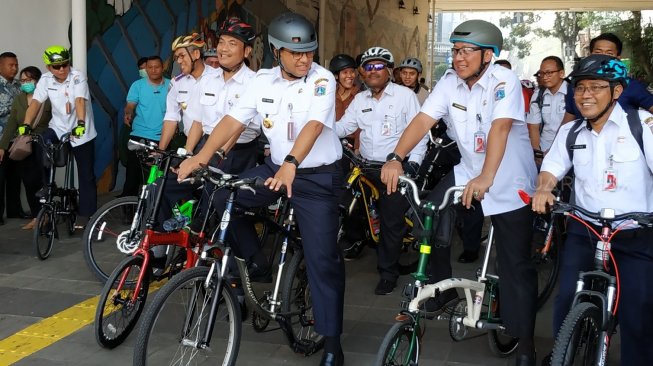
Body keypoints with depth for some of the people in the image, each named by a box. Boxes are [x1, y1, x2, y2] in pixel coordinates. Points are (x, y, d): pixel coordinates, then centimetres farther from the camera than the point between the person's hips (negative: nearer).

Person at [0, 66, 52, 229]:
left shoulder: (47, 98, -8)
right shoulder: (18, 99, 8)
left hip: (42, 147, -5)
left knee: (37, 182, -7)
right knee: (28, 183, 5)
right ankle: (36, 217, 14)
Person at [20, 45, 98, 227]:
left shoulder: (77, 77, -16)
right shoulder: (45, 79, -4)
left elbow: (80, 101, -29)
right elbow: (35, 102, -10)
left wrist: (80, 123, -43)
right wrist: (26, 125, -23)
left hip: (80, 131, -3)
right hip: (58, 128, 3)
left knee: (86, 176, 1)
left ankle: (86, 215, 11)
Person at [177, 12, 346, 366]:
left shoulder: (321, 79, -14)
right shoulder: (263, 80, 0)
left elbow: (313, 125, -29)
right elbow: (233, 120, -4)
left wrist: (291, 164, -46)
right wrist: (200, 157, -16)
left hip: (317, 177, -5)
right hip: (274, 168, 5)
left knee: (322, 258, -7)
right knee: (220, 198, -13)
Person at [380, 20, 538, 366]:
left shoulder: (504, 81, -20)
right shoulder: (450, 81, -5)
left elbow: (500, 128, -33)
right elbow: (423, 119, -14)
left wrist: (486, 178, -46)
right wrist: (396, 158, -29)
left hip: (510, 183, -5)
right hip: (468, 171, 5)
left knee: (516, 266, -2)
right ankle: (442, 286, 12)